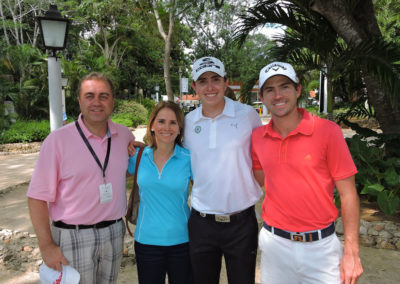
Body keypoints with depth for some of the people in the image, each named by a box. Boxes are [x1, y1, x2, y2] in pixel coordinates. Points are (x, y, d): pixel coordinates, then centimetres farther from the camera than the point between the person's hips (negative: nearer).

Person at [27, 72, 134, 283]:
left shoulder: (124, 135, 1)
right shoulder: (58, 139, -11)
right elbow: (38, 197, -10)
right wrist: (46, 246, -13)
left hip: (114, 233, 4)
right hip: (74, 237, -4)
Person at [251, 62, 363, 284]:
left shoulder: (327, 131, -11)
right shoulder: (258, 137, -1)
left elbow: (348, 194, -8)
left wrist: (352, 253, -8)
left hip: (320, 246, -2)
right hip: (274, 243, 3)